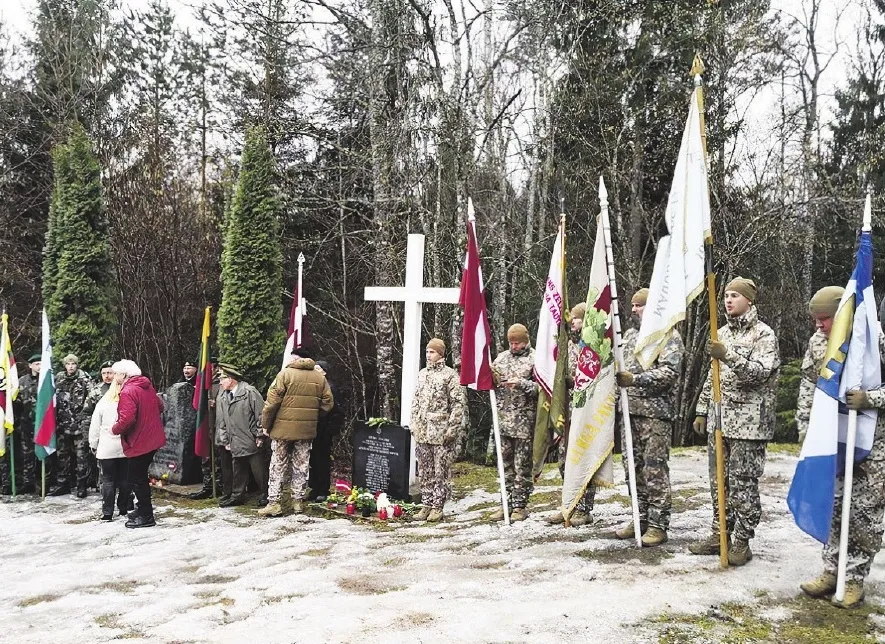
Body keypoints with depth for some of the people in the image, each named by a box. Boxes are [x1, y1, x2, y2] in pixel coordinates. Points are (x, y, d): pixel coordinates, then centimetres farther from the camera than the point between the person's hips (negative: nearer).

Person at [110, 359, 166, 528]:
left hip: (138, 443, -9)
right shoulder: (147, 387, 9)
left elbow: (127, 419, -28)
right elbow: (160, 406, 20)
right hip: (152, 438, 9)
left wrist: (115, 429, -11)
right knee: (140, 477, 21)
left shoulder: (128, 392, -19)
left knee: (136, 479, 1)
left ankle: (146, 517, 7)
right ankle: (143, 509, 31)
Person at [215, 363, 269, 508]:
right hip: (235, 444, 5)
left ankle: (265, 496, 12)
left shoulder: (249, 392, -9)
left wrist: (260, 436, -9)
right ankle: (237, 496, 24)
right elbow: (220, 421, 14)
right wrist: (225, 440, 9)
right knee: (238, 472, 12)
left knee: (259, 470, 2)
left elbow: (261, 414, -9)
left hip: (252, 442, -5)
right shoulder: (221, 396, 9)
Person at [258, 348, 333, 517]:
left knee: (278, 467, 6)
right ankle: (298, 502, 16)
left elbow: (272, 402, -11)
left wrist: (265, 424, -1)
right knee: (301, 467, 12)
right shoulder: (320, 378, 4)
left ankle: (274, 504, 6)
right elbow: (327, 404, 4)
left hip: (283, 428, -3)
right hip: (306, 430, 3)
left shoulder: (285, 374, -8)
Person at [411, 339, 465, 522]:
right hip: (423, 430, 6)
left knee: (441, 471, 0)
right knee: (425, 471, 9)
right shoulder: (422, 374, 14)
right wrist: (414, 424, 12)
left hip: (441, 430, -6)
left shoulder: (450, 375, -5)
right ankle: (426, 505, 17)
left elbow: (458, 403, -8)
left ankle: (437, 507, 7)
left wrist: (452, 428, -13)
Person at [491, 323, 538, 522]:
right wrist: (490, 378, -6)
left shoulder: (535, 359, -2)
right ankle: (506, 503, 18)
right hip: (503, 418, 5)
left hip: (524, 421, -5)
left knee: (522, 466, 1)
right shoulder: (502, 358, 14)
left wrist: (521, 383, -22)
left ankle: (520, 505, 9)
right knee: (505, 465, 10)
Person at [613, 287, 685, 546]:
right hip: (630, 409, 7)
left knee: (655, 469, -6)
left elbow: (669, 372, -16)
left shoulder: (669, 335, -4)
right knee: (633, 467, 10)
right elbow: (621, 365, 26)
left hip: (655, 411, -7)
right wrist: (615, 375, 4)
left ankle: (658, 524, 1)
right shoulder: (629, 334, 19)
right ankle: (641, 517, 21)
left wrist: (635, 379, -27)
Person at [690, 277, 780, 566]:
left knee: (743, 483, -2)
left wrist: (729, 356, -30)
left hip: (748, 422, -7)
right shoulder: (722, 334, 15)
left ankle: (742, 541, 7)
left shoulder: (763, 334, -5)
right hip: (719, 419, 7)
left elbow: (761, 372, -19)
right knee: (718, 481, 11)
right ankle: (720, 534, 21)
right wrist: (702, 410, 17)